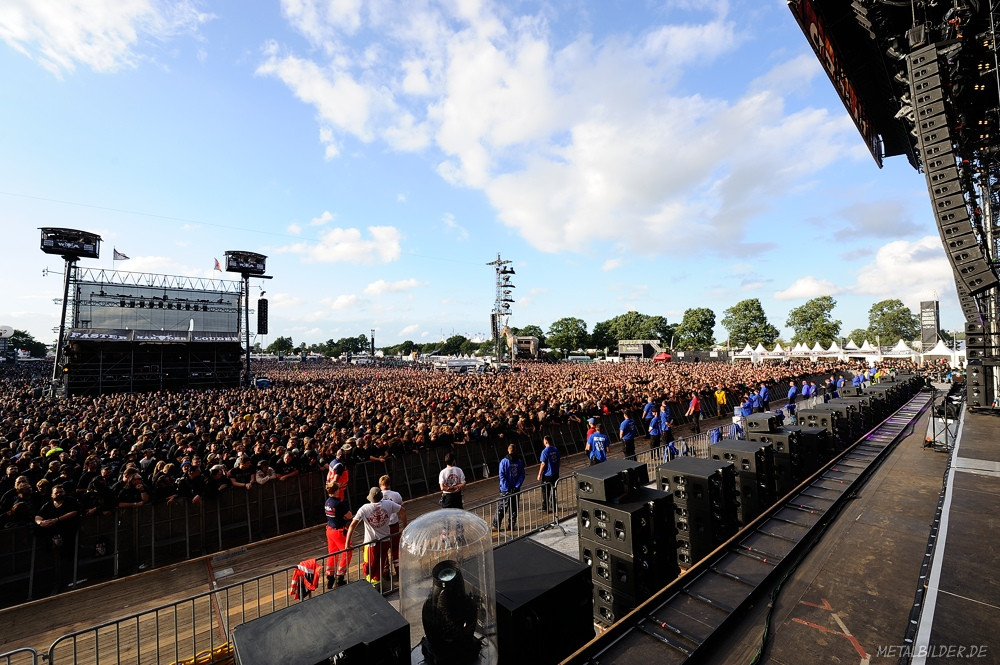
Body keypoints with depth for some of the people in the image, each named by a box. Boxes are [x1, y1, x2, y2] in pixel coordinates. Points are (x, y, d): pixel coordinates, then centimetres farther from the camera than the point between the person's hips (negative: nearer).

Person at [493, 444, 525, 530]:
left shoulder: (520, 461, -2)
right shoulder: (504, 461, -5)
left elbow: (522, 475, -2)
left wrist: (517, 486, -9)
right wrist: (507, 489, -10)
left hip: (515, 489, 1)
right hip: (505, 490, -1)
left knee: (514, 508, 9)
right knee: (501, 507, 1)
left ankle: (512, 525, 21)